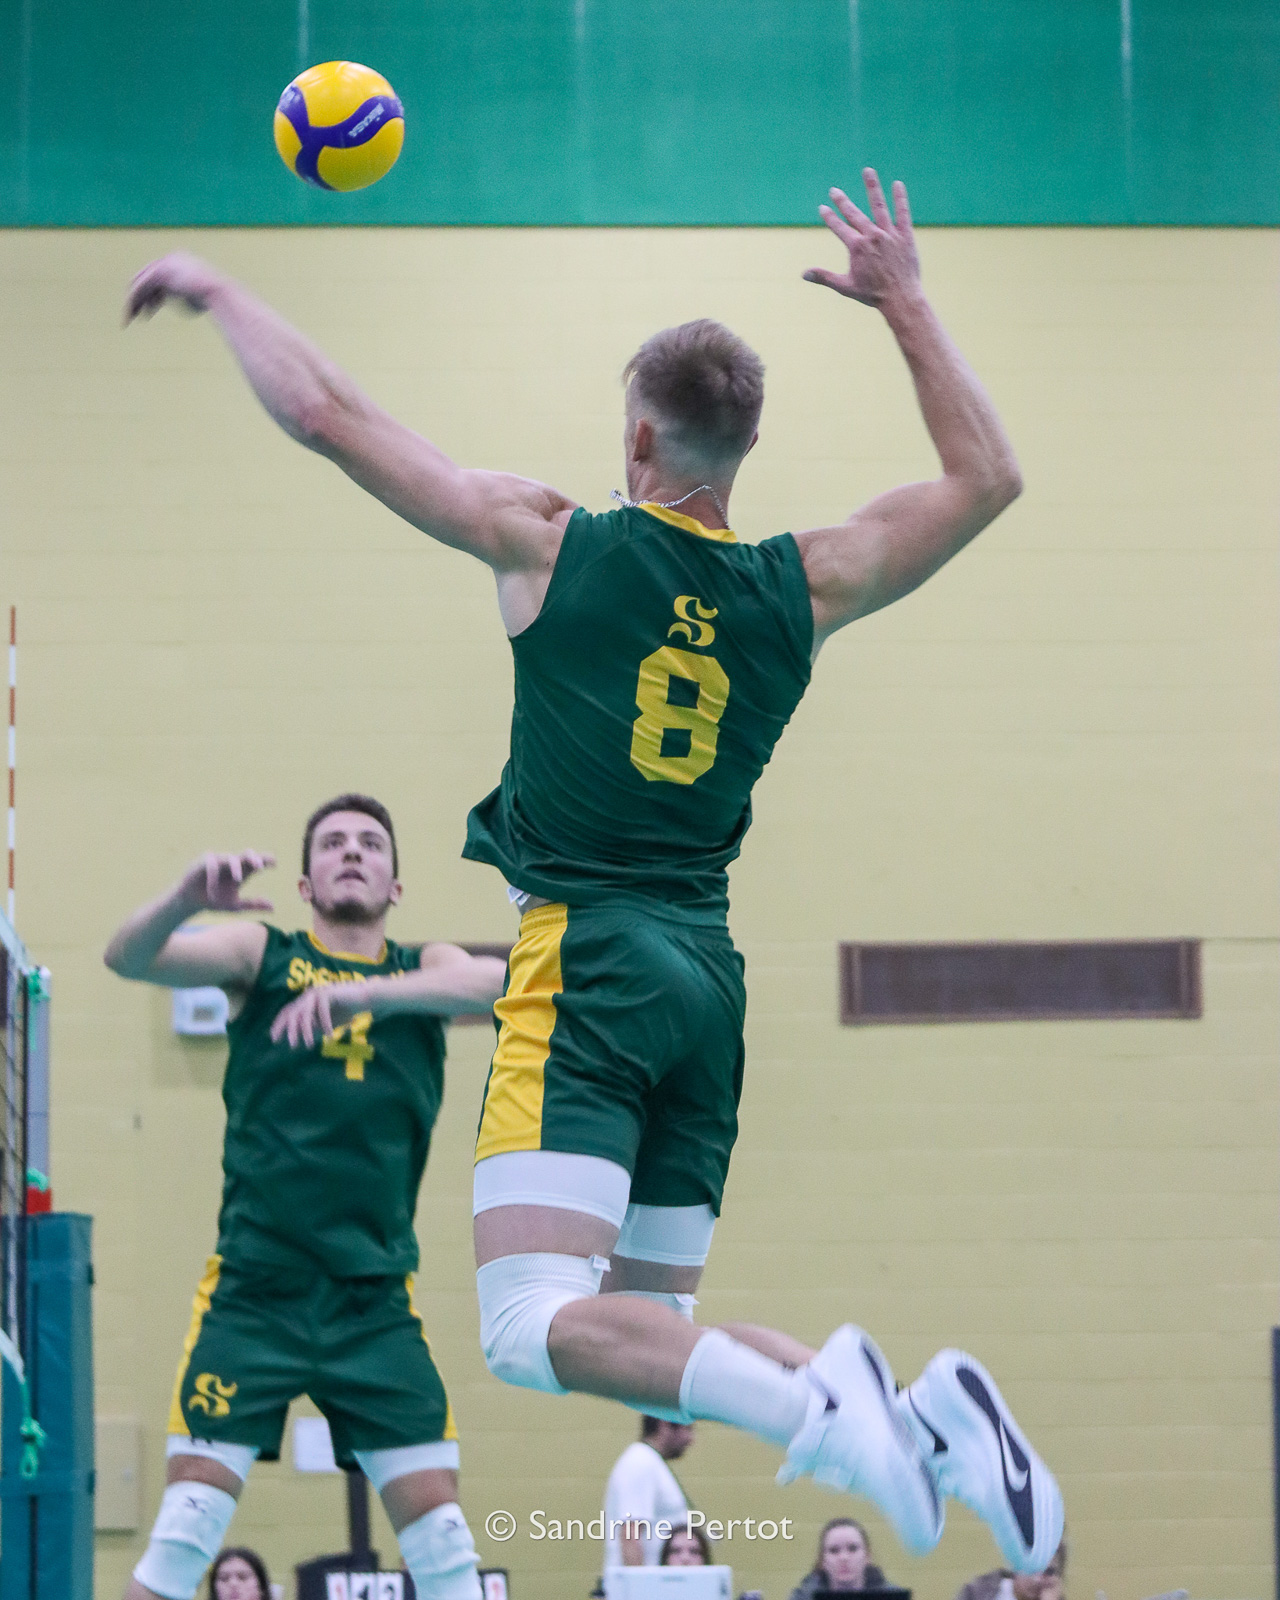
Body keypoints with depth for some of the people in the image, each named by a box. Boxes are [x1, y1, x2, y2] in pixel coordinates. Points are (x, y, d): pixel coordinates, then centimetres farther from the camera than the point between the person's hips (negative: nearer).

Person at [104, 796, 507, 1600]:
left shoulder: (424, 967, 11)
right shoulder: (263, 954, 7)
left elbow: (488, 983, -13)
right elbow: (130, 957, -9)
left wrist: (355, 992, -29)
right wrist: (188, 896, -31)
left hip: (376, 1302, 2)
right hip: (252, 1289, -2)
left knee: (439, 1523, -4)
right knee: (191, 1515, -9)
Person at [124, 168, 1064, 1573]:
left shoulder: (550, 545, -3)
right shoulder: (804, 586, 7)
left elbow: (325, 415, 2)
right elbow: (986, 476, 23)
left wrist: (215, 289, 17)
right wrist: (904, 303, 28)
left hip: (586, 964, -6)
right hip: (707, 976, 6)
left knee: (533, 1324, -15)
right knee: (649, 1330, 12)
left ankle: (816, 1400, -36)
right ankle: (923, 1415, -10)